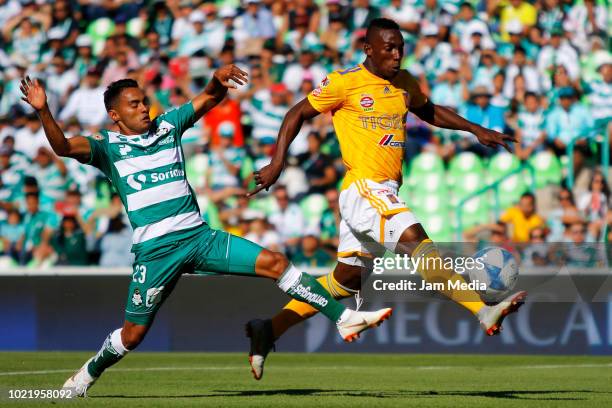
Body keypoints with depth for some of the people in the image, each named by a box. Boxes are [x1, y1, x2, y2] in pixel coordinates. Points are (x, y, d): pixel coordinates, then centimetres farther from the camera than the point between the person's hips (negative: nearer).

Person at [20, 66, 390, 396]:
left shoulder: (167, 126, 12)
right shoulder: (107, 147, -1)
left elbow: (208, 99, 15)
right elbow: (64, 147, -17)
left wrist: (218, 81, -9)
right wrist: (43, 111, -33)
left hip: (198, 235, 4)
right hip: (155, 248, -4)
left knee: (274, 262, -8)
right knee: (134, 333, 1)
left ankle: (343, 318, -7)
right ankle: (85, 377, 27)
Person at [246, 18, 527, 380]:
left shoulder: (404, 83, 14)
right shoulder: (345, 82, -5)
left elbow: (430, 112, 32)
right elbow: (298, 114, 3)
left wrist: (475, 130, 21)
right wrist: (278, 163, -5)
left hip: (385, 194, 9)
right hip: (362, 188, -9)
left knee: (346, 279, 13)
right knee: (417, 241, -26)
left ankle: (268, 331, 22)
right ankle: (484, 313, -38)